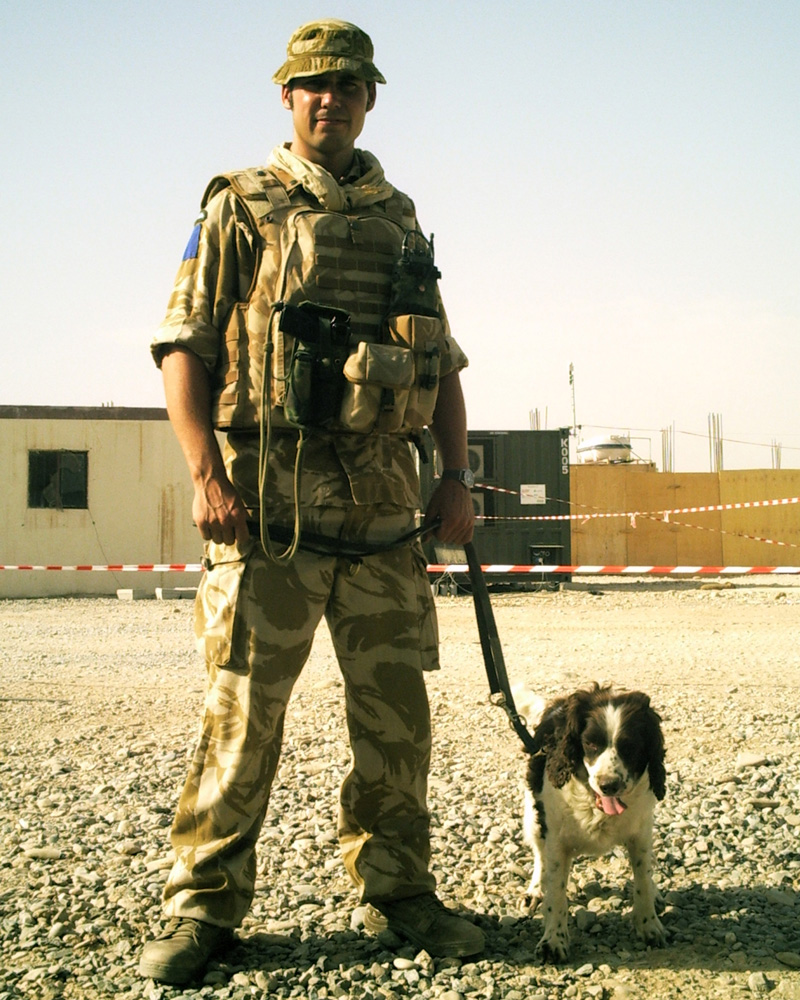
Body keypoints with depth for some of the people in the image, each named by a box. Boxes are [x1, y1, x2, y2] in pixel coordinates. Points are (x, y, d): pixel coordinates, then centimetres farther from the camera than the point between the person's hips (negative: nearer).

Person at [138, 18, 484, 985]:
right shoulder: (240, 208, 5)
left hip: (383, 500, 5)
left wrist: (455, 477, 8)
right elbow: (182, 345, -2)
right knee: (242, 708, -3)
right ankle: (202, 906, 10)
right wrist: (206, 474, -13)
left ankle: (397, 893, 21)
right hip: (269, 499, -4)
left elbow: (444, 360, 20)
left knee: (396, 707, 7)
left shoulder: (398, 218, 18)